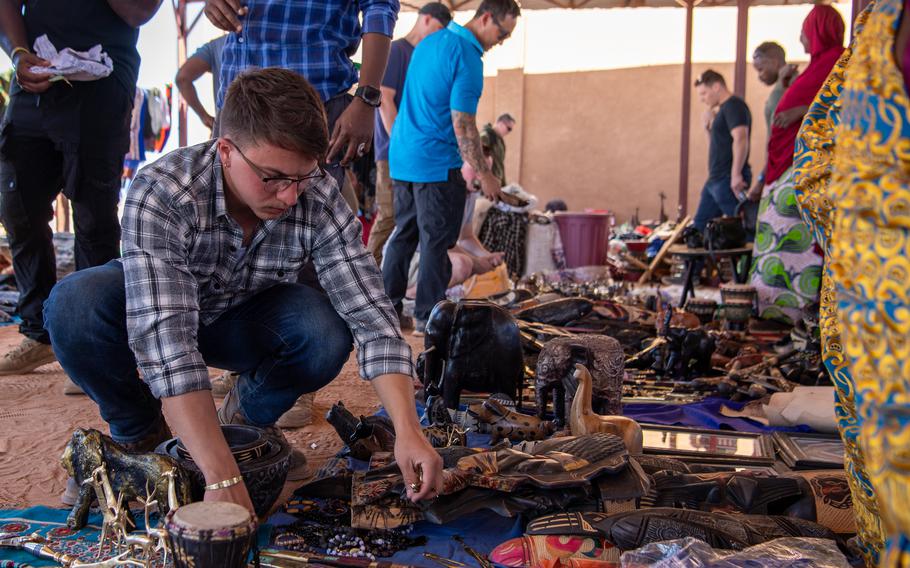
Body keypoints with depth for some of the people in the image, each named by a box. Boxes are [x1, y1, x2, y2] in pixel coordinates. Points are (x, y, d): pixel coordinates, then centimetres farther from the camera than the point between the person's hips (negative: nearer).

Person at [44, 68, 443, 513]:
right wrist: (222, 479, -50)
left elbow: (371, 314, -28)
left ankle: (248, 413, 3)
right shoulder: (160, 194, -36)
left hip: (241, 320, 2)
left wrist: (407, 430, -41)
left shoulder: (320, 201, -27)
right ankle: (139, 430, -3)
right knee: (75, 306, -34)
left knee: (328, 333, -30)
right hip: (153, 306, -1)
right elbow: (165, 340, -44)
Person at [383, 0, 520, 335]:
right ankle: (427, 317, 7)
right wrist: (484, 174, -12)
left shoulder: (430, 42, 12)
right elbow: (463, 125, -19)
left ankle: (388, 306, 19)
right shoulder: (467, 56, -15)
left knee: (404, 233, 15)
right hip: (437, 163, -8)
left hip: (401, 157, 9)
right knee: (436, 242, 1)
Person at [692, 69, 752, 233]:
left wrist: (736, 174, -28)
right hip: (715, 179, 10)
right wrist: (708, 124, 9)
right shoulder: (723, 109, 18)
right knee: (699, 226, 13)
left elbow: (740, 139, -24)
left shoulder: (733, 105, -11)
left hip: (728, 180, -10)